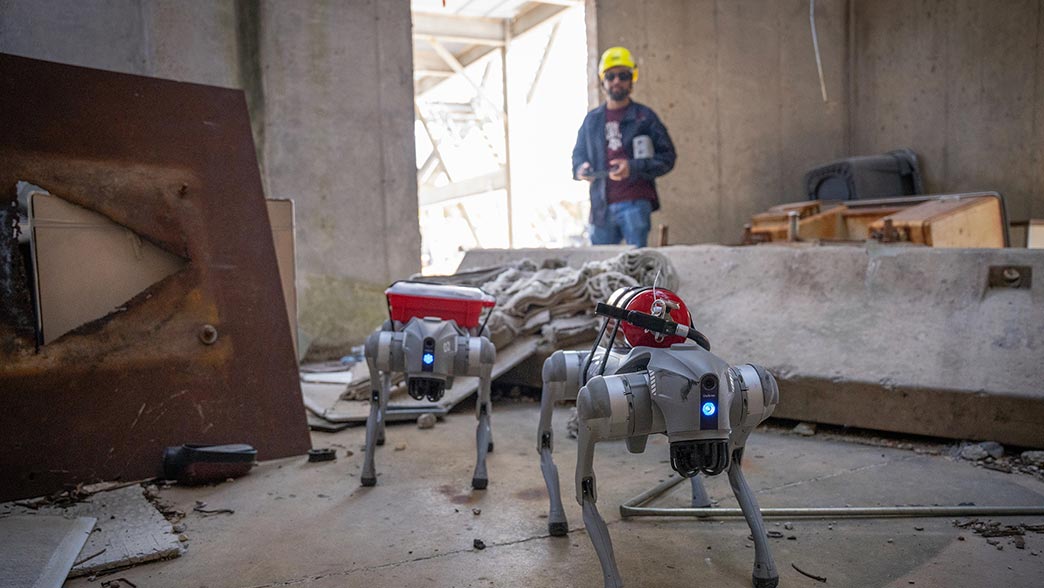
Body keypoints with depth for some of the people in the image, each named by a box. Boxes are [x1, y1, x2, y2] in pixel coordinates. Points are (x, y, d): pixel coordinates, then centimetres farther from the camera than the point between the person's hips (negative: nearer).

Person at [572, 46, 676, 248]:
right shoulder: (592, 119, 16)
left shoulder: (644, 116, 5)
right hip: (602, 206, 4)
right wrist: (581, 169, -1)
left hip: (635, 203, -3)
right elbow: (578, 153, 23)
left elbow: (667, 156, 1)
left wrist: (633, 168, -14)